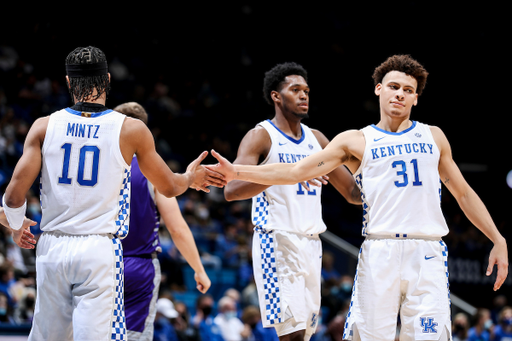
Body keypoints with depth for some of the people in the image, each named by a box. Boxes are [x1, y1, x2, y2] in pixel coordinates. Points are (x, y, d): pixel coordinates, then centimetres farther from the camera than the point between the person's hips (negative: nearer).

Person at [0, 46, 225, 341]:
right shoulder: (132, 130, -1)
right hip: (99, 249, -2)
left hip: (52, 247, 3)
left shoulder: (45, 126, 1)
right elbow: (169, 187, 12)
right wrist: (190, 178, 35)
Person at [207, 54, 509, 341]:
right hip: (379, 252, -1)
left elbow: (463, 193, 22)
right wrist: (236, 172, -3)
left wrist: (498, 241, 15)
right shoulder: (356, 141, 10)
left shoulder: (433, 137, 17)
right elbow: (298, 171, 5)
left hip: (427, 255, 1)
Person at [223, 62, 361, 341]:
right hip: (277, 241, -7)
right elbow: (231, 190, -18)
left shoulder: (316, 139, 16)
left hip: (311, 243, 7)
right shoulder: (261, 137, -4)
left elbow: (353, 192, 20)